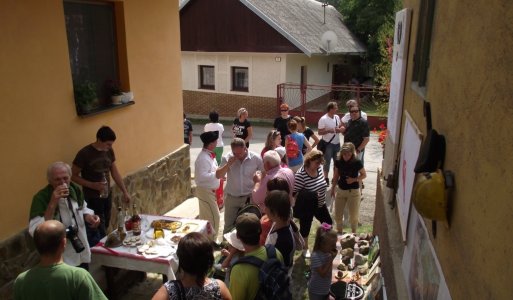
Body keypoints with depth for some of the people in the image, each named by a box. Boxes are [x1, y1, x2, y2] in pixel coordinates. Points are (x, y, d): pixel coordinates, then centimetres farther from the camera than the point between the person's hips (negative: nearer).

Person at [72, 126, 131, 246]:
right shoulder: (84, 153, -17)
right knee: (99, 233, -4)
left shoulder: (109, 151, 1)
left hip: (107, 196, 6)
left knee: (104, 229, 15)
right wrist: (92, 185, -22)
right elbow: (73, 176, -11)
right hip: (92, 199, -6)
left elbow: (115, 173, 10)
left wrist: (125, 191, 7)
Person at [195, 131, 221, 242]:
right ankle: (211, 242, 9)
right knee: (214, 217, -3)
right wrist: (217, 174, -28)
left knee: (205, 217, 19)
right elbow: (202, 176, -30)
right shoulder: (203, 158, -24)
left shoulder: (210, 155, 7)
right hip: (205, 191, -10)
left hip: (209, 191, 10)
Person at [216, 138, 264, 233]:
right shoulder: (227, 158, -11)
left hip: (249, 197, -1)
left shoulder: (256, 158, -14)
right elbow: (218, 175, -14)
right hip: (231, 197, 1)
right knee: (228, 224, 15)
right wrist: (228, 164, -26)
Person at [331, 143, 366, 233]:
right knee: (337, 215, 12)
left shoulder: (357, 163, -17)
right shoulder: (338, 162, -8)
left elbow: (364, 175, -5)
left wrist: (354, 179, -21)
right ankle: (339, 232, 34)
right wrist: (333, 188, 10)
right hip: (340, 190, 3)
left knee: (353, 216, 8)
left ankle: (354, 234, 31)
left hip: (353, 192, -3)